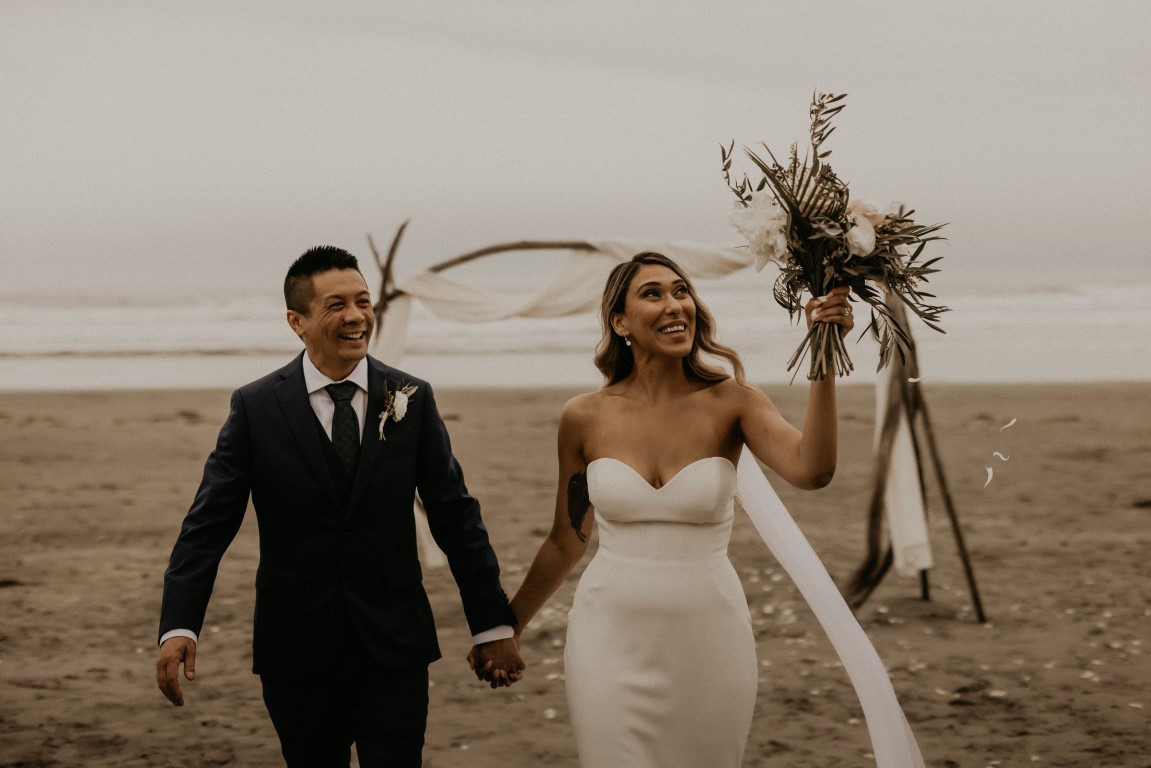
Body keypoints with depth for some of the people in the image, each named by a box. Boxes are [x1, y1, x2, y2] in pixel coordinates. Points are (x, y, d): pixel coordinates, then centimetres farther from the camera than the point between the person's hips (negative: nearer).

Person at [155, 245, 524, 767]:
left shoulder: (412, 399, 1)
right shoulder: (256, 407, -3)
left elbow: (455, 516, 3)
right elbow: (208, 525, -7)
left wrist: (493, 625, 3)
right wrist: (178, 627, -20)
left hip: (395, 648, 0)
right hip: (297, 653, 0)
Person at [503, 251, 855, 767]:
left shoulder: (731, 404, -5)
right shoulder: (585, 419, -2)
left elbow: (812, 471, -24)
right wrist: (506, 629, 19)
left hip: (709, 642, 0)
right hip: (611, 641, 0)